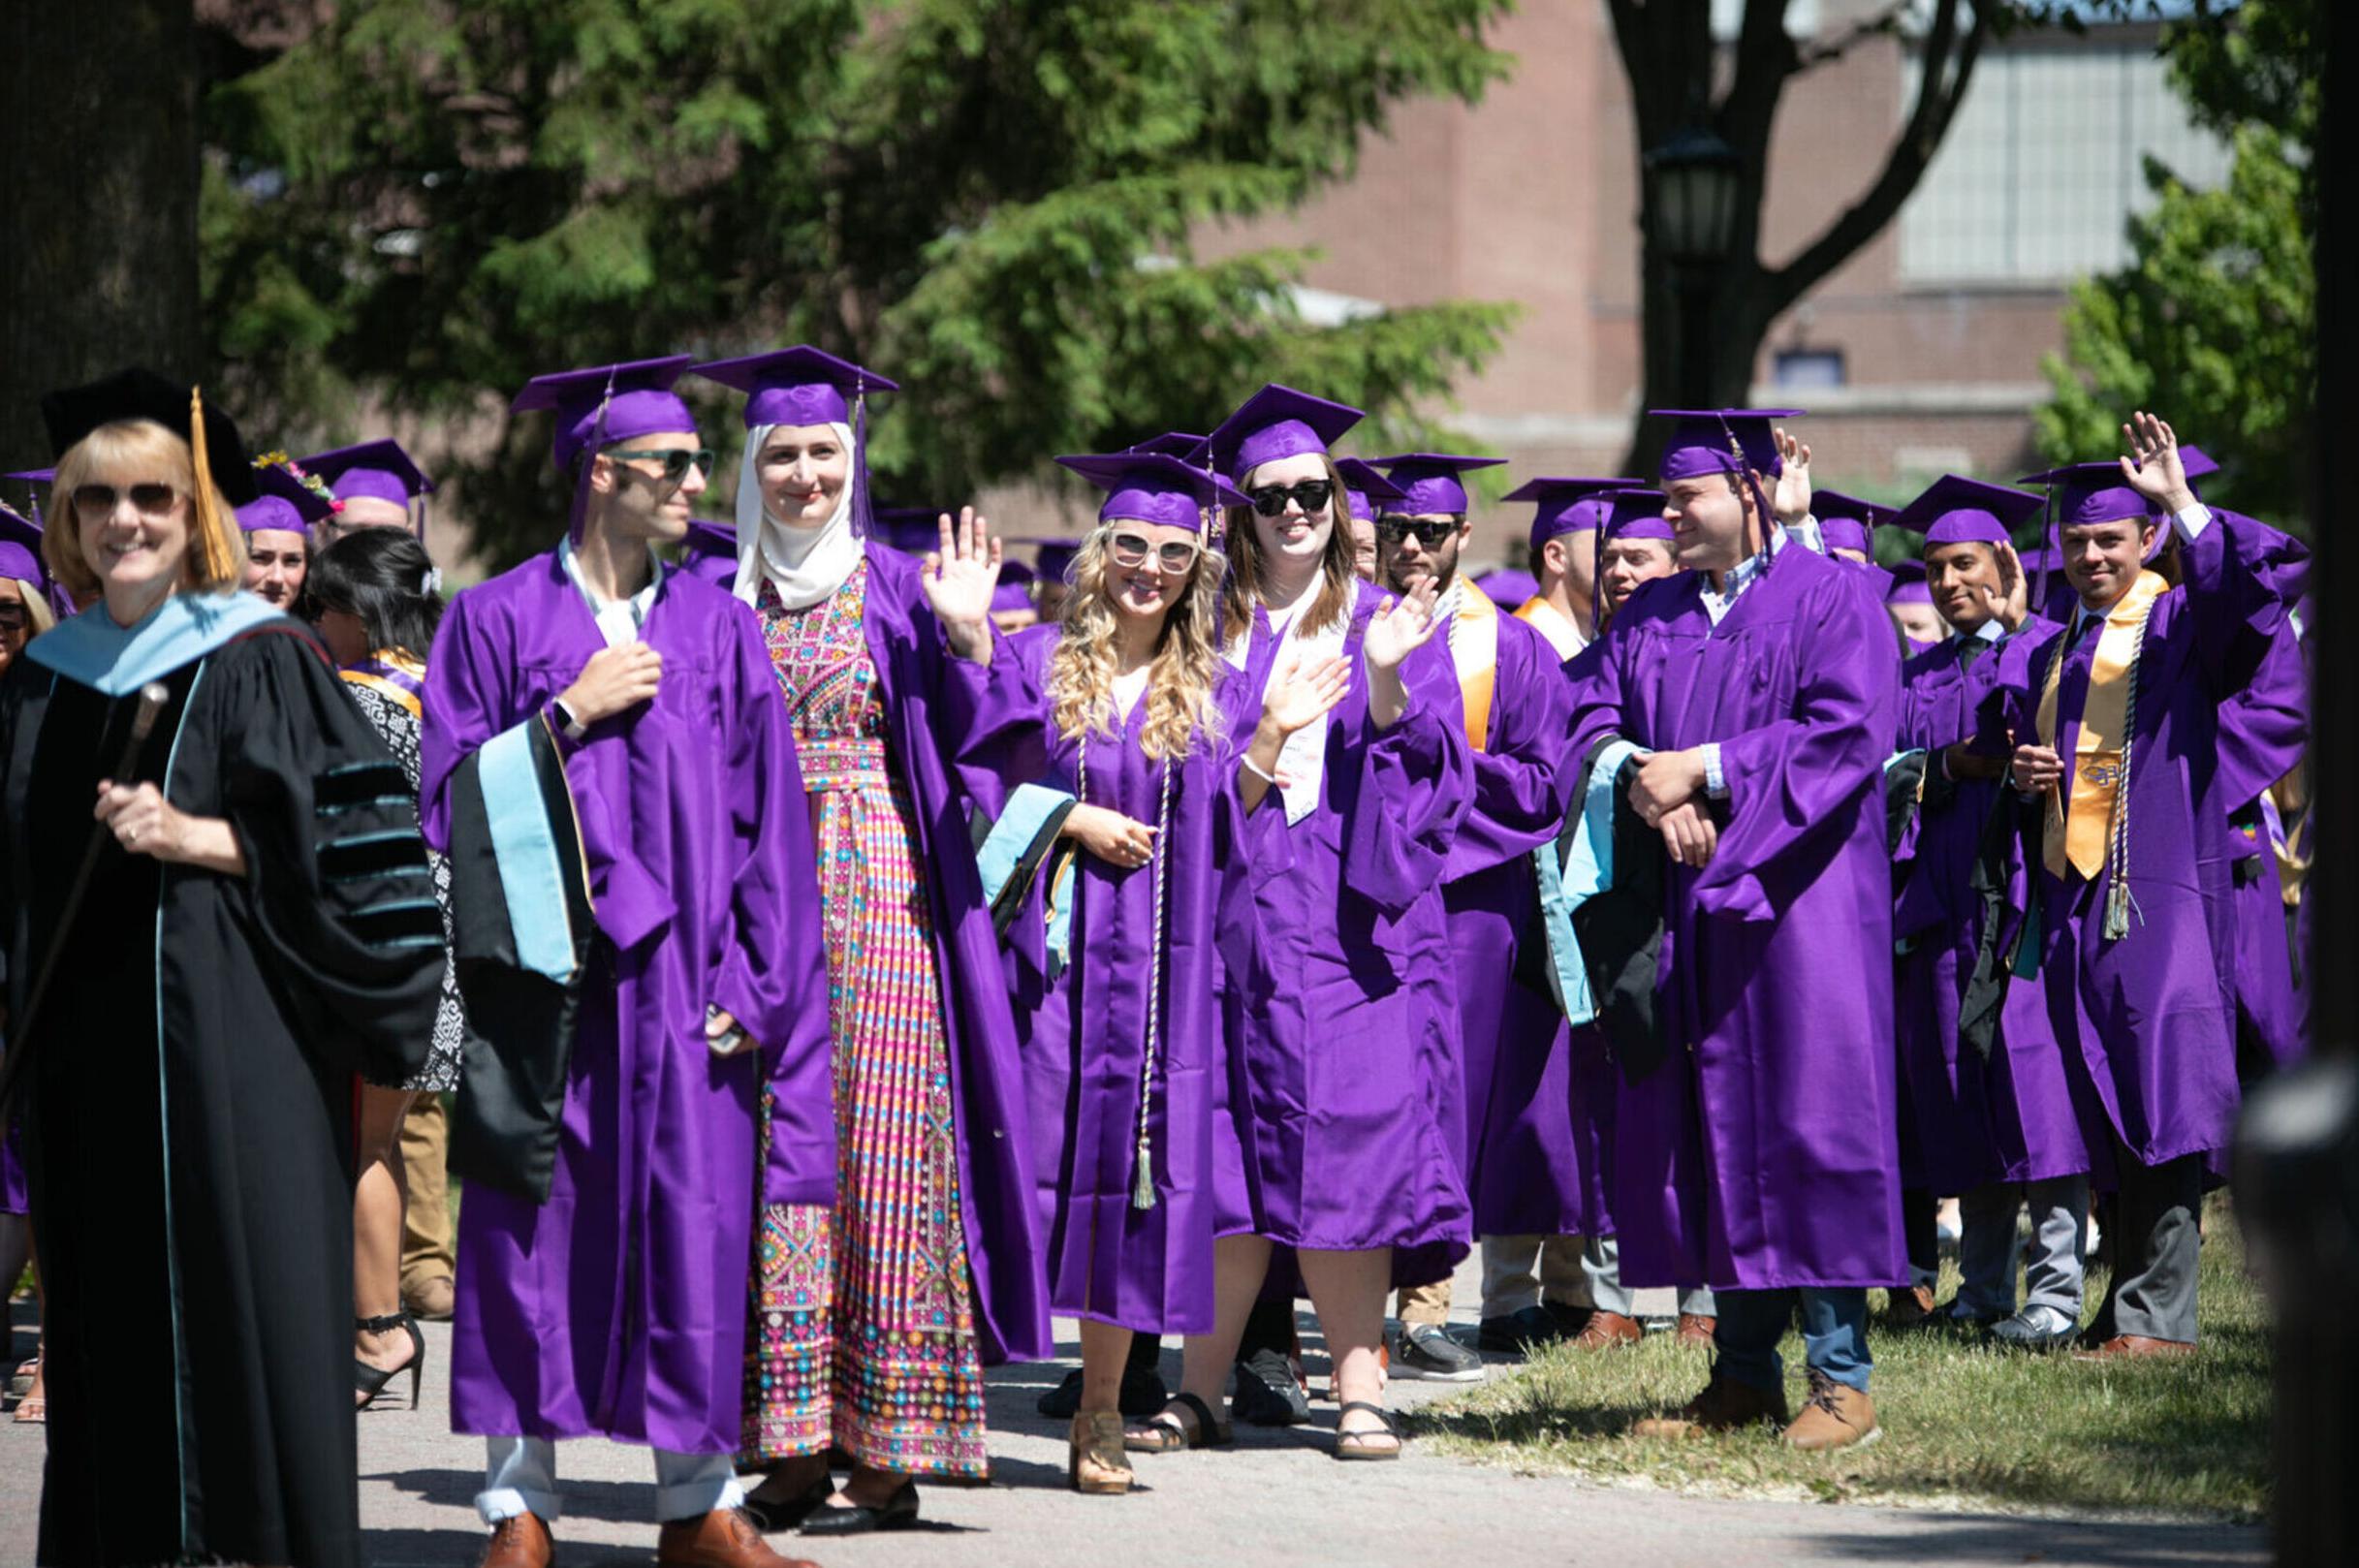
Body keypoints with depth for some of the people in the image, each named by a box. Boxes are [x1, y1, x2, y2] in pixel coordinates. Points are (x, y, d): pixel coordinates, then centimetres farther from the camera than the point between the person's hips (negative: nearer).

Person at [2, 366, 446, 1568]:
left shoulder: (262, 658, 0)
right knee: (108, 1311, 4)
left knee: (245, 1295, -7)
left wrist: (196, 838, -15)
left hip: (229, 1035, -4)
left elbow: (347, 837, -4)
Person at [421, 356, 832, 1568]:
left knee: (692, 1229, 1)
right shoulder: (499, 620, 3)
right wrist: (570, 713, -11)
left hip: (680, 973, 2)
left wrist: (752, 980, -2)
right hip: (549, 967, -2)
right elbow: (449, 787, -2)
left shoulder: (718, 629, 9)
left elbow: (764, 816, 6)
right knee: (536, 1227, 0)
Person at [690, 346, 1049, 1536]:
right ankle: (793, 1440, 3)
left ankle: (886, 1449, -4)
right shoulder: (725, 600, 12)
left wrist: (968, 637, -16)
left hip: (879, 900, -3)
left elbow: (979, 747, -2)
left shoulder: (899, 591, 4)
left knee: (879, 1157, -6)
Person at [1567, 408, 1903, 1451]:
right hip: (1688, 905, 6)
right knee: (1707, 1127, 4)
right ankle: (1744, 1373, 11)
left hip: (1796, 901, -6)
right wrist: (1645, 782, -11)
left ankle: (1842, 1377, -5)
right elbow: (1593, 712, 10)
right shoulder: (1652, 617, 17)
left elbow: (1850, 732, -12)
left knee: (1809, 1119, -8)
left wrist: (1705, 769, -14)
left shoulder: (1828, 599, -1)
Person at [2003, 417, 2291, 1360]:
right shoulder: (2051, 655, 19)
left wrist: (2182, 503, -24)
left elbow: (2250, 592, -21)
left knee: (2157, 1095, -11)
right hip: (2071, 899, 6)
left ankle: (2158, 1315, -12)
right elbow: (2022, 745, 27)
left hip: (2162, 893, -6)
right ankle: (2128, 1297, 14)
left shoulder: (2185, 626, 0)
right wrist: (2025, 776, 5)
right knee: (2099, 1107, 7)